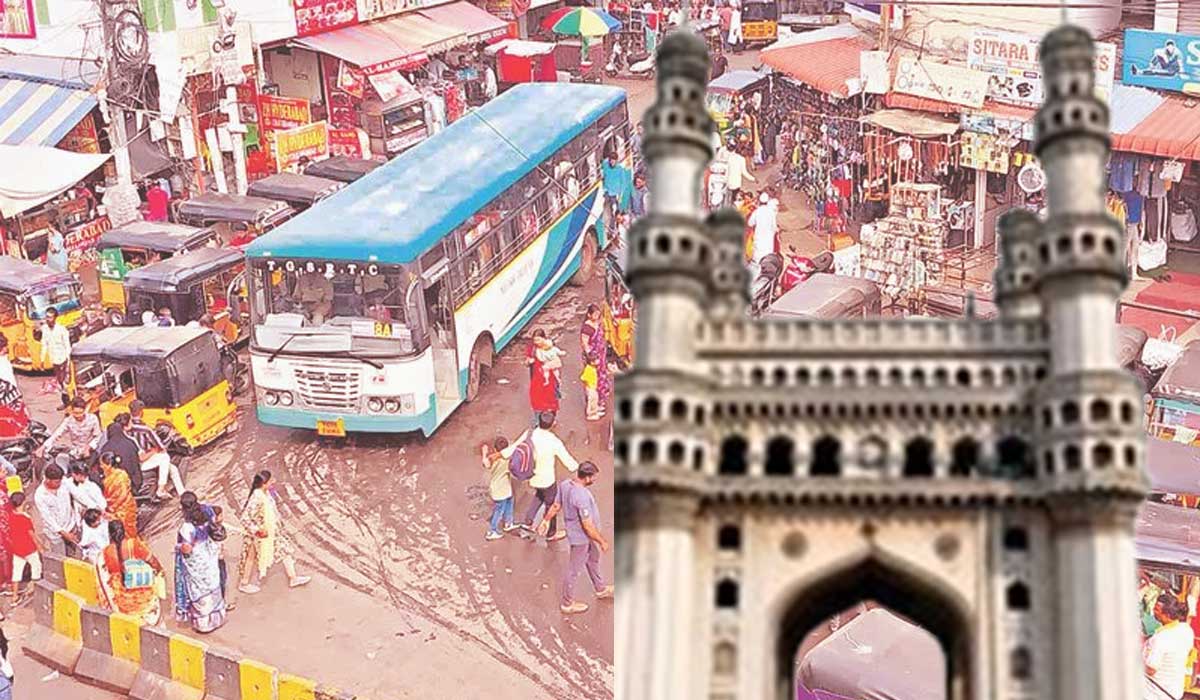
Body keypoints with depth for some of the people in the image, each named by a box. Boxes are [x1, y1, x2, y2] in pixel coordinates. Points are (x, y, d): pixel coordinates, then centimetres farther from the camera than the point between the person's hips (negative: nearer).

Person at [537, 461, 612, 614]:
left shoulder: (565, 484, -12)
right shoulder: (582, 496, -37)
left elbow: (555, 506, 3)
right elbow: (588, 526, -30)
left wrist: (545, 521, 18)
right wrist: (602, 541, -17)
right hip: (581, 538, -9)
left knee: (593, 560, 29)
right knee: (573, 570, 10)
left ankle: (601, 589, 50)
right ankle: (567, 604, 28)